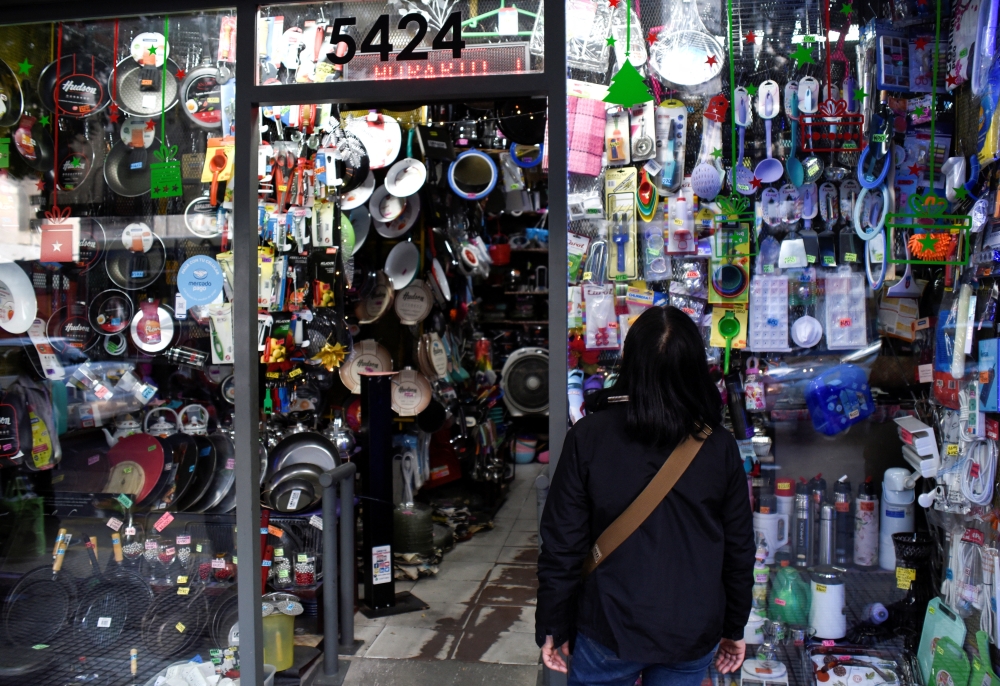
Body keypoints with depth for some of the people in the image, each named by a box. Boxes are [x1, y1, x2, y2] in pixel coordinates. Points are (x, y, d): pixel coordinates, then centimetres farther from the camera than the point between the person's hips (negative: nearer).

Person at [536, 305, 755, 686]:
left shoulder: (588, 436, -14)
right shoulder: (720, 447, -8)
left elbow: (562, 544, -10)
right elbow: (739, 550, 1)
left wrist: (552, 627, 2)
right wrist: (734, 627, 16)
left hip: (609, 628, -2)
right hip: (694, 637, 2)